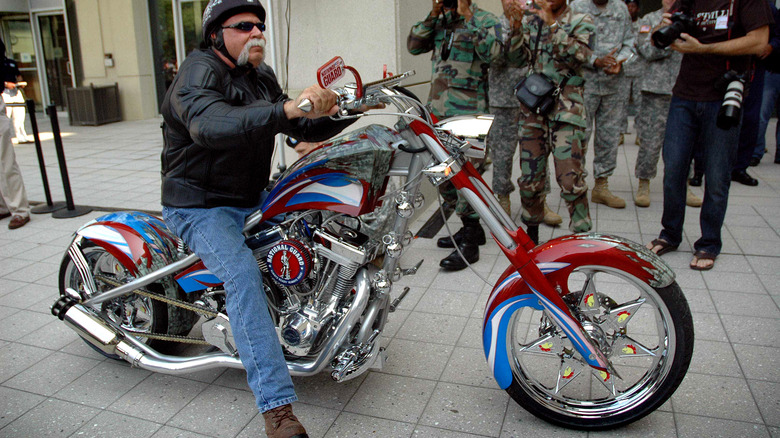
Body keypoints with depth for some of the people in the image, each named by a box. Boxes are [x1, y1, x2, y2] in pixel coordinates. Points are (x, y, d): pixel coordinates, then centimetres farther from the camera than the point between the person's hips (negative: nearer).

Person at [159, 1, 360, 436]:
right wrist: (285, 109, -51)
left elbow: (300, 127, 11)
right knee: (243, 274, -30)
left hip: (252, 199, 8)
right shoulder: (198, 73, -16)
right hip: (200, 207, -8)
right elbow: (210, 125, -39)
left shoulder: (261, 75, 11)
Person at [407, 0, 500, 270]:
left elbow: (493, 52, -20)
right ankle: (471, 228, 28)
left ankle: (470, 242, -1)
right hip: (438, 110, 8)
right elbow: (414, 46, 6)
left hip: (468, 112, -7)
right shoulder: (440, 22, 15)